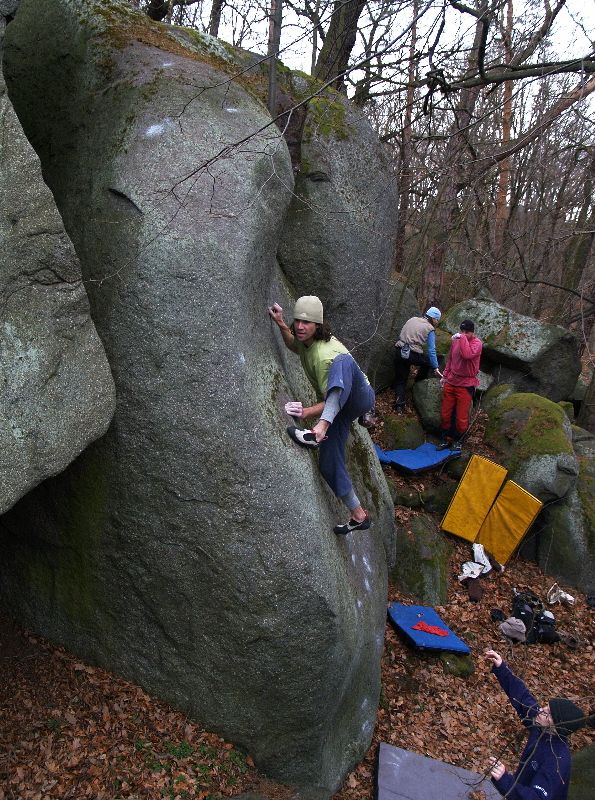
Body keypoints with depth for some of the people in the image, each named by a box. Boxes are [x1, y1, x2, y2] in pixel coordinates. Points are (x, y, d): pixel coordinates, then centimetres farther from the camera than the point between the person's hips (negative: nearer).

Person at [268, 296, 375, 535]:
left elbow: (330, 398, -26)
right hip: (337, 406, 10)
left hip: (359, 398, -9)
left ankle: (321, 428, -57)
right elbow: (295, 346, 24)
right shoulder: (305, 340, -3)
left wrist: (307, 412, -42)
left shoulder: (326, 354, -28)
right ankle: (359, 516, 13)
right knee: (329, 466, 2)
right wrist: (281, 325, 6)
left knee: (342, 362, -43)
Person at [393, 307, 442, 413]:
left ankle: (399, 406, 3)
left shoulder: (412, 320, 15)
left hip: (399, 352, 4)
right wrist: (436, 368, 1)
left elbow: (401, 335, 22)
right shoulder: (429, 329, 0)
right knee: (429, 360, 26)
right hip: (413, 355, -4)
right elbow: (431, 351, -3)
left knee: (400, 380, 11)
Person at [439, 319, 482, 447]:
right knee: (445, 414, 10)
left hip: (466, 385, -5)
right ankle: (446, 438, 27)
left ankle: (459, 441, 21)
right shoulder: (456, 340, 5)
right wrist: (445, 376, 17)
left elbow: (468, 354, -34)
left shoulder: (477, 342, -12)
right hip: (450, 382, 5)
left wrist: (463, 338, -27)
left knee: (461, 418, 0)